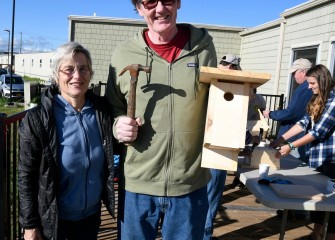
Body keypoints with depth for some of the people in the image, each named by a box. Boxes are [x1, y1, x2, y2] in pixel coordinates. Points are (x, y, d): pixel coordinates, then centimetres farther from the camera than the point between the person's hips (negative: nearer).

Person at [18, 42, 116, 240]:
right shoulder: (38, 119, -16)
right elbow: (26, 176, -10)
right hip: (52, 219, -3)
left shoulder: (103, 110, -7)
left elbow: (113, 149, 6)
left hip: (92, 215, 3)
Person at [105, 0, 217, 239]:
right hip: (137, 184, 0)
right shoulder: (123, 54, -3)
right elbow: (112, 110, 8)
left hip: (191, 184, 0)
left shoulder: (203, 46, -2)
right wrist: (119, 124, -13)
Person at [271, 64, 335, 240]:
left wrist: (291, 146, -18)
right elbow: (304, 122, 6)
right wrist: (281, 139, -1)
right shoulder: (318, 99, 10)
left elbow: (319, 131, -19)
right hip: (317, 157, 8)